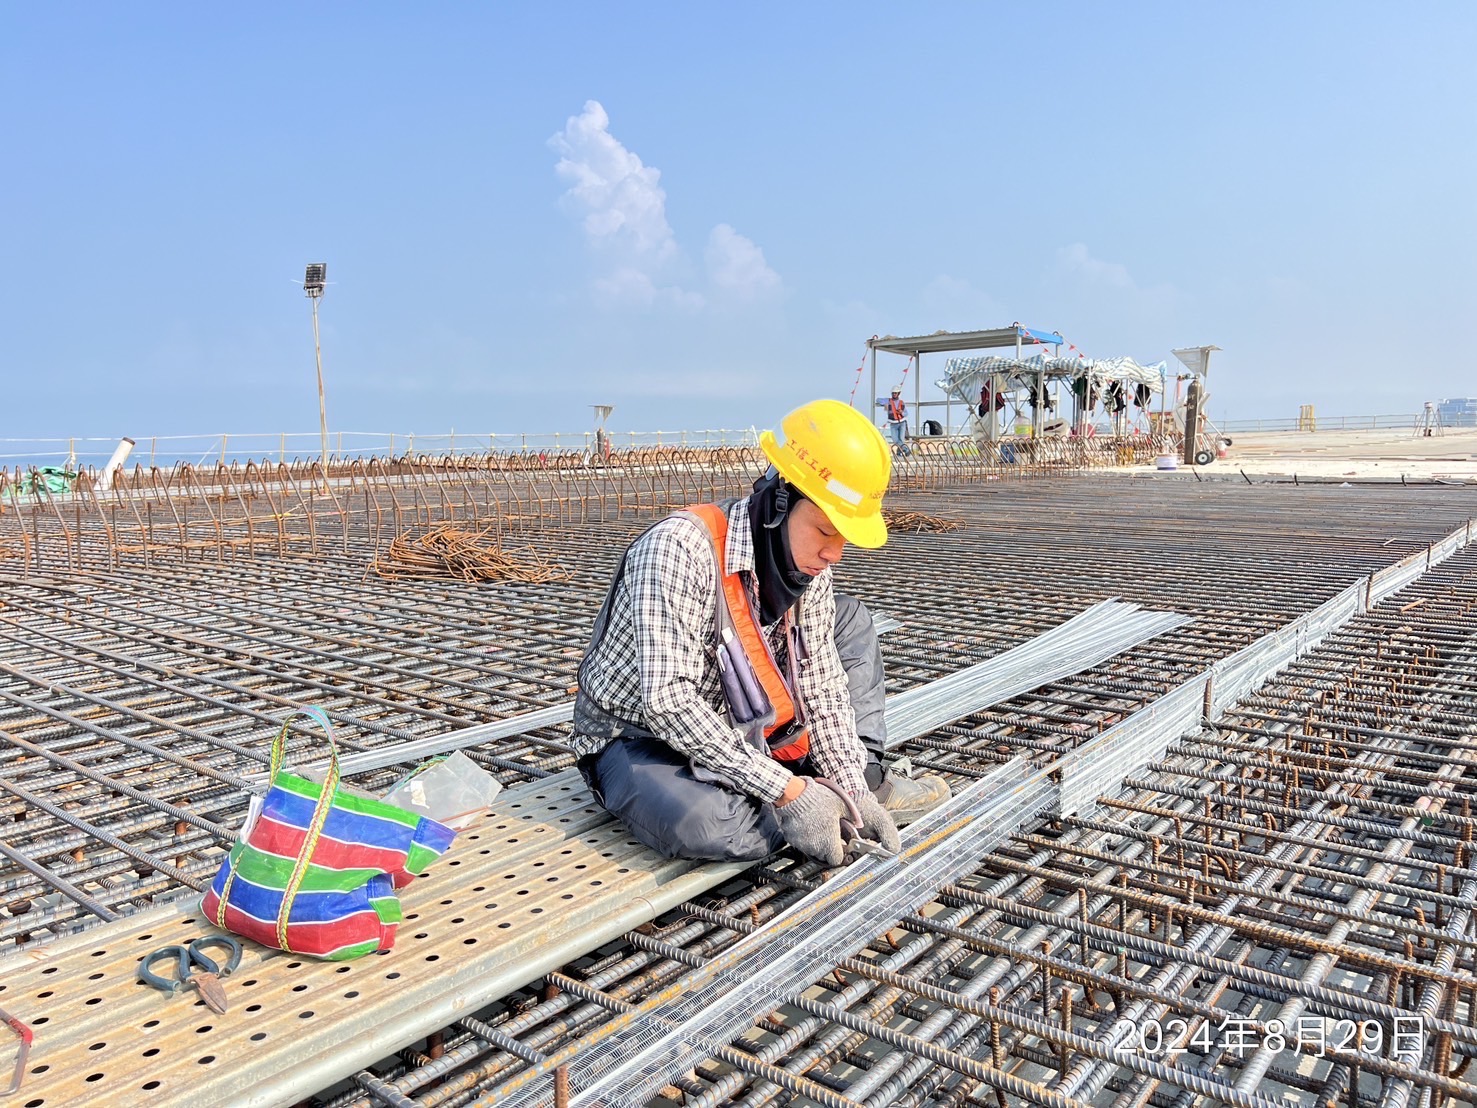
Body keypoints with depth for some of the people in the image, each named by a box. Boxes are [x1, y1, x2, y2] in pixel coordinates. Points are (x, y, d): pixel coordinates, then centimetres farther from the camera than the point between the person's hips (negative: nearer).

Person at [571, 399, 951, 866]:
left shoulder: (810, 568, -8)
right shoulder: (680, 547, -31)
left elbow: (823, 688, -2)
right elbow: (668, 701, -36)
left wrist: (852, 790, -14)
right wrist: (786, 789, -33)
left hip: (737, 732, 7)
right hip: (637, 739, -6)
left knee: (851, 619, 6)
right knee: (701, 823, -40)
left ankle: (866, 779, 0)